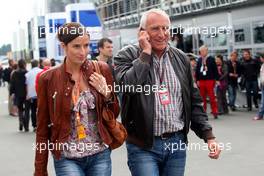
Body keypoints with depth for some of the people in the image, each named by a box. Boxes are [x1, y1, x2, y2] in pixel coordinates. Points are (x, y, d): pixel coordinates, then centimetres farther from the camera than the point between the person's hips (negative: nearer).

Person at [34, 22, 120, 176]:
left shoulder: (101, 70, 0)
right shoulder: (48, 78, -5)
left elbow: (114, 114, 9)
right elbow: (42, 128, 1)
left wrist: (107, 94, -10)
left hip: (100, 155, 2)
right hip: (67, 159, -2)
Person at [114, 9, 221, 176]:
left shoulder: (181, 58, 9)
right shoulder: (127, 55, -3)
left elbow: (194, 102, 12)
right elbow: (128, 85, -24)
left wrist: (209, 136, 4)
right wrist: (145, 53, -15)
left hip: (177, 143, 4)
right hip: (143, 146, -4)